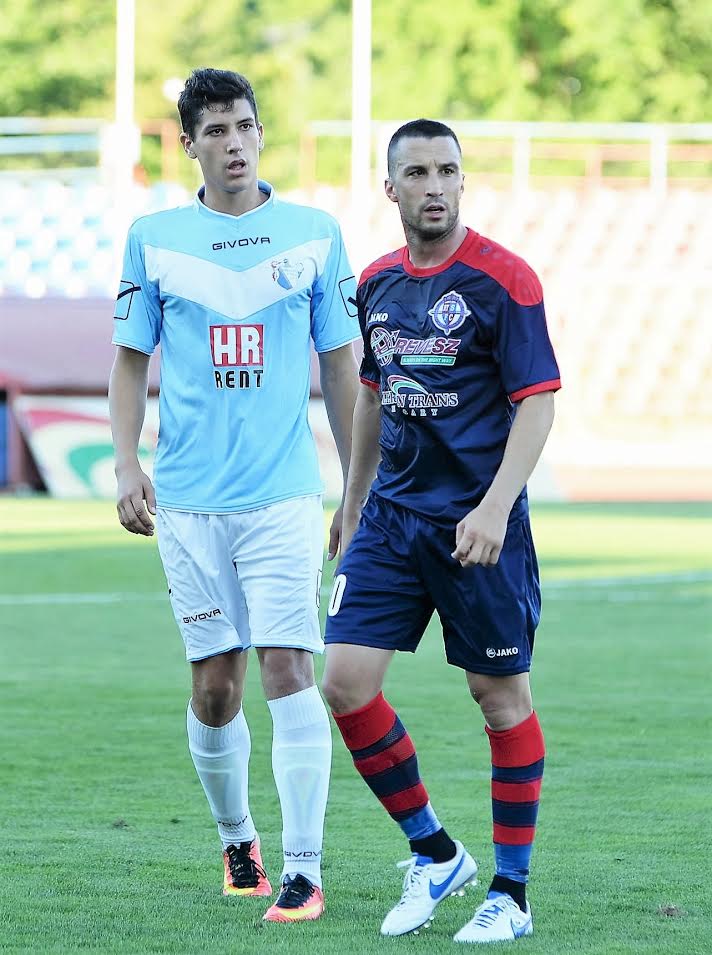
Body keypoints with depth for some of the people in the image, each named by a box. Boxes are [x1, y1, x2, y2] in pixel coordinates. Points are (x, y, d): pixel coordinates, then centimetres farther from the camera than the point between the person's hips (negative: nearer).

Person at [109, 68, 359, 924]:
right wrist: (126, 466, -2)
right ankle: (235, 840, 26)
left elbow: (341, 367, 9)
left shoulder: (314, 234, 5)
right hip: (189, 498, 1)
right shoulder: (153, 239, 5)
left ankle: (303, 870, -11)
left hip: (284, 495, -1)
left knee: (288, 669, -11)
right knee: (215, 686, 4)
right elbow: (130, 361, 11)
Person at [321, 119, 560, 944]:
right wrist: (353, 504, 23)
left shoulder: (502, 279, -9)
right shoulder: (378, 282, 9)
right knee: (345, 682, -4)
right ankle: (434, 857, 13)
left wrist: (496, 508, -22)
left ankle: (511, 892, 13)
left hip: (477, 521, -5)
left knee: (500, 695, 2)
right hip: (391, 516, 6)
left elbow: (538, 401, -12)